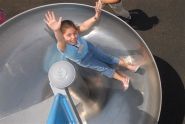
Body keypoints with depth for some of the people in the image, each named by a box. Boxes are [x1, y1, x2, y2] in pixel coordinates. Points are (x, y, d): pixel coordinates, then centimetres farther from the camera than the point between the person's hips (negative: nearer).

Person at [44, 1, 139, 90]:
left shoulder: (75, 32, -36)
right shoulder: (63, 46, -44)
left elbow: (84, 26, -56)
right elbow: (60, 40, -69)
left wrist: (96, 17, -77)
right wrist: (56, 31, -92)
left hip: (88, 48, 2)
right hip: (83, 60, -2)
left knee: (107, 58, 10)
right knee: (103, 68, 6)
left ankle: (127, 65, 27)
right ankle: (122, 78, 24)